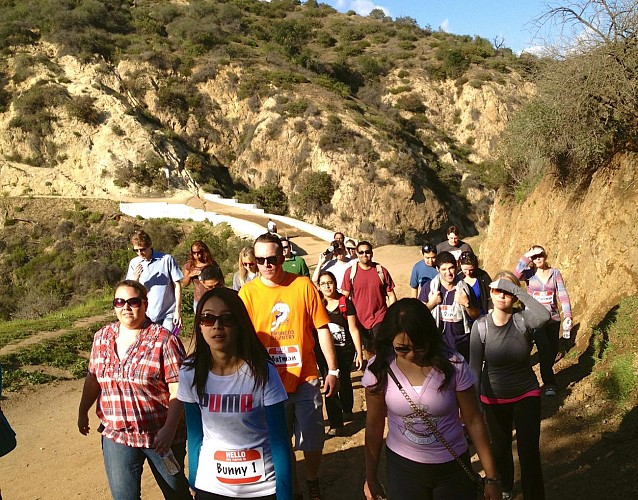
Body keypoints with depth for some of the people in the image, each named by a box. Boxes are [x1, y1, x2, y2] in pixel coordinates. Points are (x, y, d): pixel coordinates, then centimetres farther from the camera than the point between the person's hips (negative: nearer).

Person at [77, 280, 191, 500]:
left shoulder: (164, 340, -16)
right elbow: (93, 377, 15)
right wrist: (83, 412, 20)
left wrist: (169, 428, -25)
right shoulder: (102, 337, 2)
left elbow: (177, 389, -18)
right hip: (116, 435, 4)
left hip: (160, 435, -4)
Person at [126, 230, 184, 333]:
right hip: (146, 316, 3)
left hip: (168, 315, -3)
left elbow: (177, 285, -3)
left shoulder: (167, 259, -7)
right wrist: (135, 279, -16)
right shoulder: (134, 263, 3)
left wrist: (178, 310, -6)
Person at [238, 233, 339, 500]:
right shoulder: (248, 292, -6)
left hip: (306, 379, 0)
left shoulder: (303, 285, -7)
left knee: (312, 440, 13)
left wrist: (332, 370, -2)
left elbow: (322, 329, -2)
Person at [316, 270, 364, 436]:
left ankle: (347, 411, 43)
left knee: (344, 381, 16)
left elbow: (353, 329, -4)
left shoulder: (345, 303, -6)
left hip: (345, 350, 0)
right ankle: (335, 423, 9)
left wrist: (359, 353, -5)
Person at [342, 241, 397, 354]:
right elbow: (345, 297, 0)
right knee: (368, 350, 13)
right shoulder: (350, 271, -3)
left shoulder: (382, 271, -2)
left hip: (380, 319, -1)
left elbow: (391, 295, 2)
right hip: (358, 319, 1)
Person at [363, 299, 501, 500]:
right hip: (402, 467, 1)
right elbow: (374, 425, -4)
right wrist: (370, 477, 4)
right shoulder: (379, 368, -15)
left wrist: (491, 477, -4)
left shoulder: (452, 364, -18)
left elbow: (473, 421, -9)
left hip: (452, 467, 0)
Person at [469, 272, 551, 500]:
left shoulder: (522, 320, -17)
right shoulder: (480, 327, -16)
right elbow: (475, 368, -13)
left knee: (529, 451, -1)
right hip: (494, 399, 2)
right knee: (500, 447, 22)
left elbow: (544, 316, -42)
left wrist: (516, 289, -39)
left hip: (527, 395, -1)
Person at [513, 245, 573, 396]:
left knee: (553, 350, 16)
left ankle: (547, 374, 44)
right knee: (544, 350, -11)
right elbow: (516, 275, -28)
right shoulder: (529, 273, -5)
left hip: (553, 318, 3)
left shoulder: (555, 273, 0)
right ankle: (549, 384, 7)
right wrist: (526, 256, -25)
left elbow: (563, 295, -6)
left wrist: (567, 315, -17)